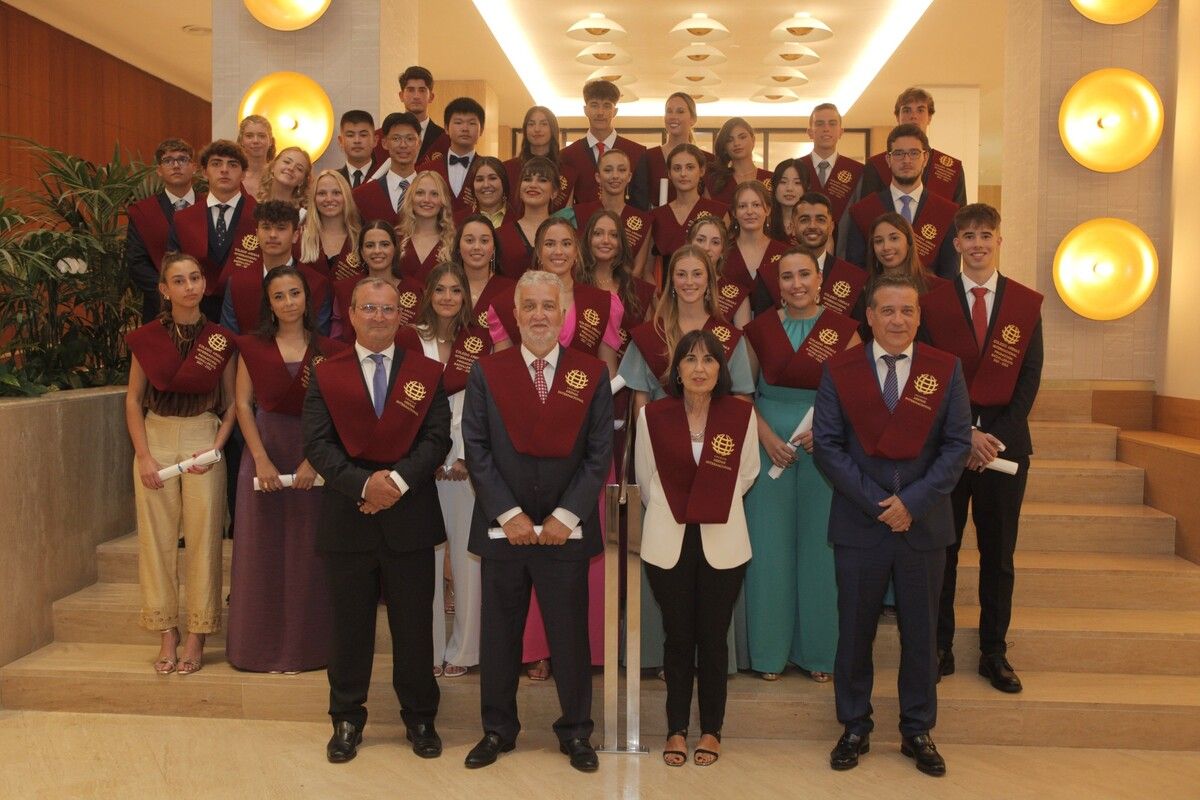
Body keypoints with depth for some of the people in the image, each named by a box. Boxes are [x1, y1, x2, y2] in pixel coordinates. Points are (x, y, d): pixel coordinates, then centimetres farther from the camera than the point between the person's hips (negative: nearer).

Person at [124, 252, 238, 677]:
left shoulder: (222, 340, -1)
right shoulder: (146, 337, 0)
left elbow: (231, 402, 5)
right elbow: (133, 399, 5)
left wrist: (215, 447, -8)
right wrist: (144, 455, -3)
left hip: (203, 439, -1)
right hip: (155, 438, 1)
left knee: (203, 537, 1)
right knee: (156, 538, 4)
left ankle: (197, 636, 12)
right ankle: (167, 633, 16)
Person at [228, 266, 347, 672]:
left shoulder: (328, 350, 1)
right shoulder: (252, 346, 3)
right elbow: (243, 403, 0)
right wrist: (261, 460, -10)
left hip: (313, 453, 0)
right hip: (264, 450, 0)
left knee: (308, 551, 6)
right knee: (261, 549, 5)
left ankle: (305, 645, 19)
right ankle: (261, 645, 18)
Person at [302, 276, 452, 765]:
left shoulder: (427, 372, 5)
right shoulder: (325, 374, 5)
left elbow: (437, 439, -3)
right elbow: (316, 443, -5)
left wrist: (398, 479, -18)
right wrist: (363, 484, -18)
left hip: (411, 518, 0)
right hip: (346, 519, 0)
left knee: (414, 625, 9)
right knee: (349, 626, 10)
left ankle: (419, 718, 25)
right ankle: (347, 720, 26)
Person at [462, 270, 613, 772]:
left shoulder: (592, 375, 2)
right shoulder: (487, 372, 2)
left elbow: (600, 454, -2)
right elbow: (476, 449, -3)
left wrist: (565, 516, -10)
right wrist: (509, 514, -11)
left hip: (567, 530, 0)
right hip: (502, 528, 1)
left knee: (570, 634, 9)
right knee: (499, 634, 11)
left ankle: (576, 732, 25)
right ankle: (498, 730, 27)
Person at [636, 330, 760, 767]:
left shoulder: (741, 414, -5)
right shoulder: (652, 415, -5)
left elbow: (748, 473, 9)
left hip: (722, 543, 0)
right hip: (667, 542, 0)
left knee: (713, 637, 7)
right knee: (678, 637, 8)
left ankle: (711, 729, 24)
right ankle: (677, 729, 24)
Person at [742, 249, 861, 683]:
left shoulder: (843, 328, 0)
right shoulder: (760, 327, 3)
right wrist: (766, 435, -8)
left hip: (824, 445, -1)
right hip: (770, 443, 1)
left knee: (819, 544, 5)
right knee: (770, 544, 4)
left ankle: (818, 649, 20)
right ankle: (770, 650, 18)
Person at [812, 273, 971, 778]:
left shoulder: (946, 369, 2)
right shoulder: (839, 370, 0)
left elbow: (957, 444, -2)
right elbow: (826, 444, -5)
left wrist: (913, 501, -13)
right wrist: (875, 502, -12)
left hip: (924, 524, 1)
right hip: (858, 524, -1)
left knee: (921, 632, 11)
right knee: (854, 630, 9)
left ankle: (917, 731, 27)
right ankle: (854, 728, 25)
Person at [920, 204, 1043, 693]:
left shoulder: (1027, 303, 7)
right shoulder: (933, 301, 2)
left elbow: (1030, 378, 2)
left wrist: (996, 435, -9)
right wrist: (964, 433, -12)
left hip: (1004, 440, 1)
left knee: (999, 554, 7)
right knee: (941, 550, 4)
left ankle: (994, 653, 18)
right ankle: (939, 649, 15)